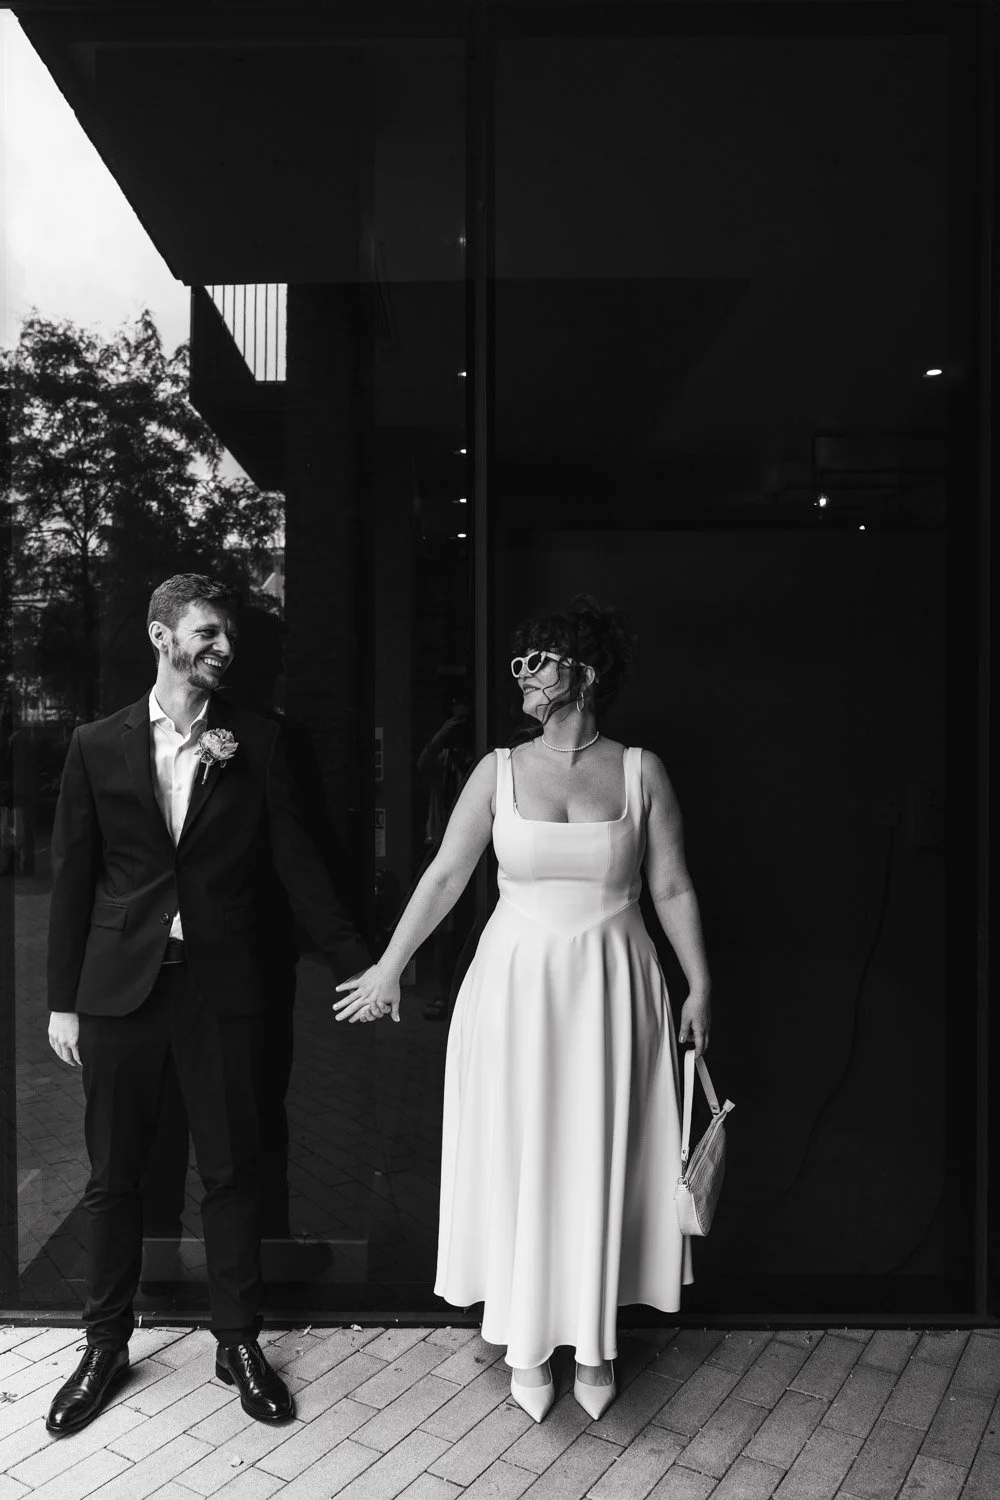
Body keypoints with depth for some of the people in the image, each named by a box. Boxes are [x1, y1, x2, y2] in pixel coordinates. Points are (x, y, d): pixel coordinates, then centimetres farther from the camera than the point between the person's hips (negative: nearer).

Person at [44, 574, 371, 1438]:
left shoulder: (255, 743, 2)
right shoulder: (98, 745, 2)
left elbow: (296, 862, 1)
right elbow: (73, 877, 4)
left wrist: (357, 965, -2)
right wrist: (62, 999, 3)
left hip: (220, 984, 0)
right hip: (119, 984, 1)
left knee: (231, 1169, 9)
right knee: (113, 1174, 12)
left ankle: (239, 1342, 27)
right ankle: (106, 1345, 32)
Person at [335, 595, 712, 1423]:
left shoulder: (641, 771, -3)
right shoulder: (500, 770, -1)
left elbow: (673, 888, 1)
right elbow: (446, 874, 0)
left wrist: (700, 985, 0)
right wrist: (389, 967, -1)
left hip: (612, 984, 0)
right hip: (518, 982, 1)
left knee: (601, 1159, 10)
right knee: (521, 1158, 9)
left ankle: (595, 1340, 31)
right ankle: (528, 1341, 28)